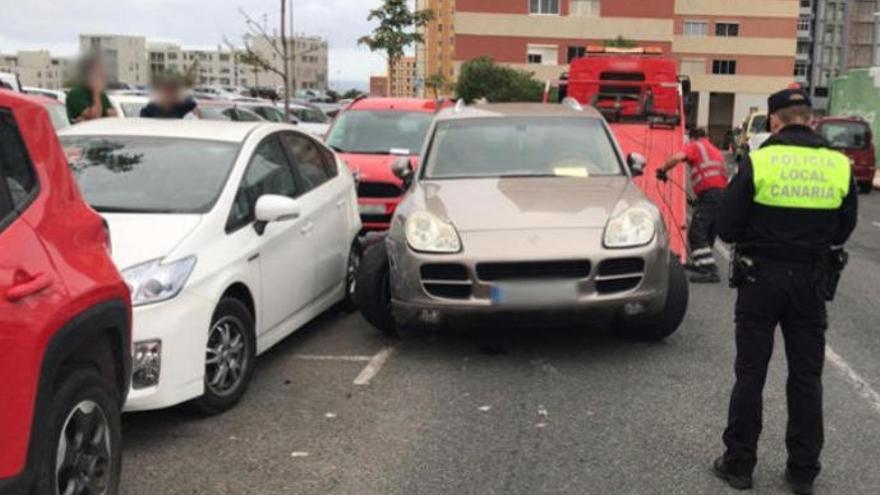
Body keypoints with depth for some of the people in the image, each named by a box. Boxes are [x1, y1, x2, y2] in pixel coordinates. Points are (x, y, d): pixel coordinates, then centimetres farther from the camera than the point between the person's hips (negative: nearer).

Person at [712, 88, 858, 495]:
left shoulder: (758, 162, -12)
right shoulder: (839, 166, -3)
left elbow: (727, 228, -9)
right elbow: (843, 230, 7)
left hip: (761, 278, -2)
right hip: (812, 282, 3)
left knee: (750, 374, 8)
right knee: (806, 377, 13)